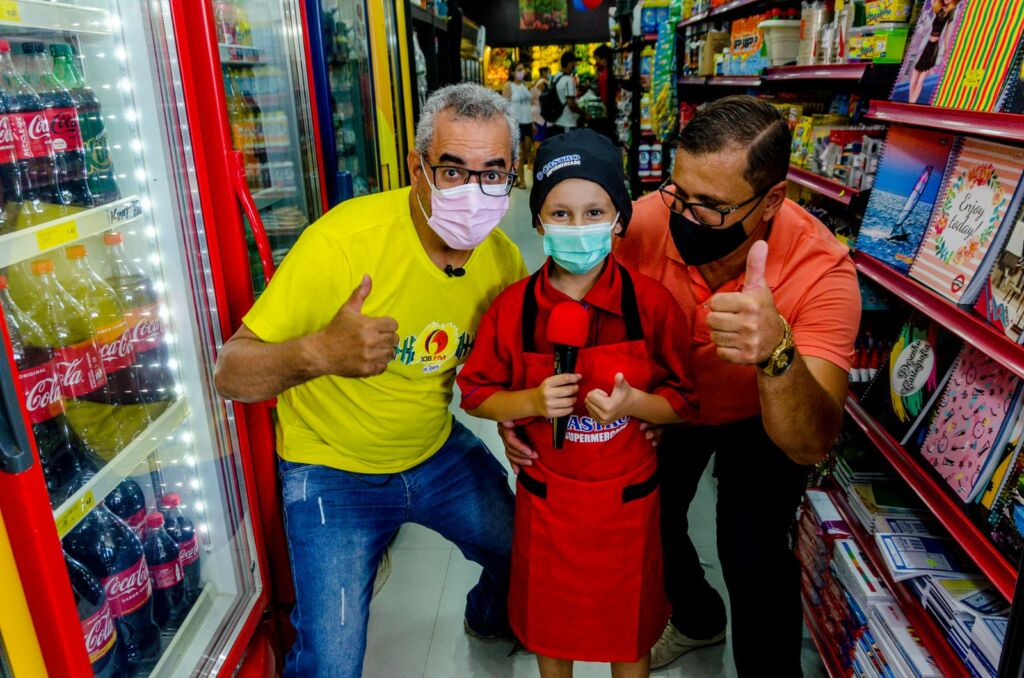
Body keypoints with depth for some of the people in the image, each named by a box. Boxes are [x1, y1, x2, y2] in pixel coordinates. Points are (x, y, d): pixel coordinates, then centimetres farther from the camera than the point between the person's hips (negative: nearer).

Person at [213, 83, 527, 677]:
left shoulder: (504, 259, -10)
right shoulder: (343, 242, -28)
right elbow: (231, 374, -26)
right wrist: (316, 352, -46)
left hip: (439, 450, 5)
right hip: (333, 470, -5)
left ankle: (492, 620, 54)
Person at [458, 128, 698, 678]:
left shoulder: (651, 302, -14)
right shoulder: (514, 307, -11)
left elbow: (688, 402, -7)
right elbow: (475, 393, -3)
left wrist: (632, 403, -26)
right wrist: (532, 401, -21)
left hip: (628, 498, -1)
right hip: (545, 498, 1)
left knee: (630, 625, 20)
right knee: (550, 620, 23)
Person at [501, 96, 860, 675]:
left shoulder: (821, 270, -36)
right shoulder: (646, 222, -32)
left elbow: (812, 446, -42)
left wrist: (776, 354, -63)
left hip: (765, 413, -2)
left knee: (752, 554, -14)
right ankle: (698, 619, 46)